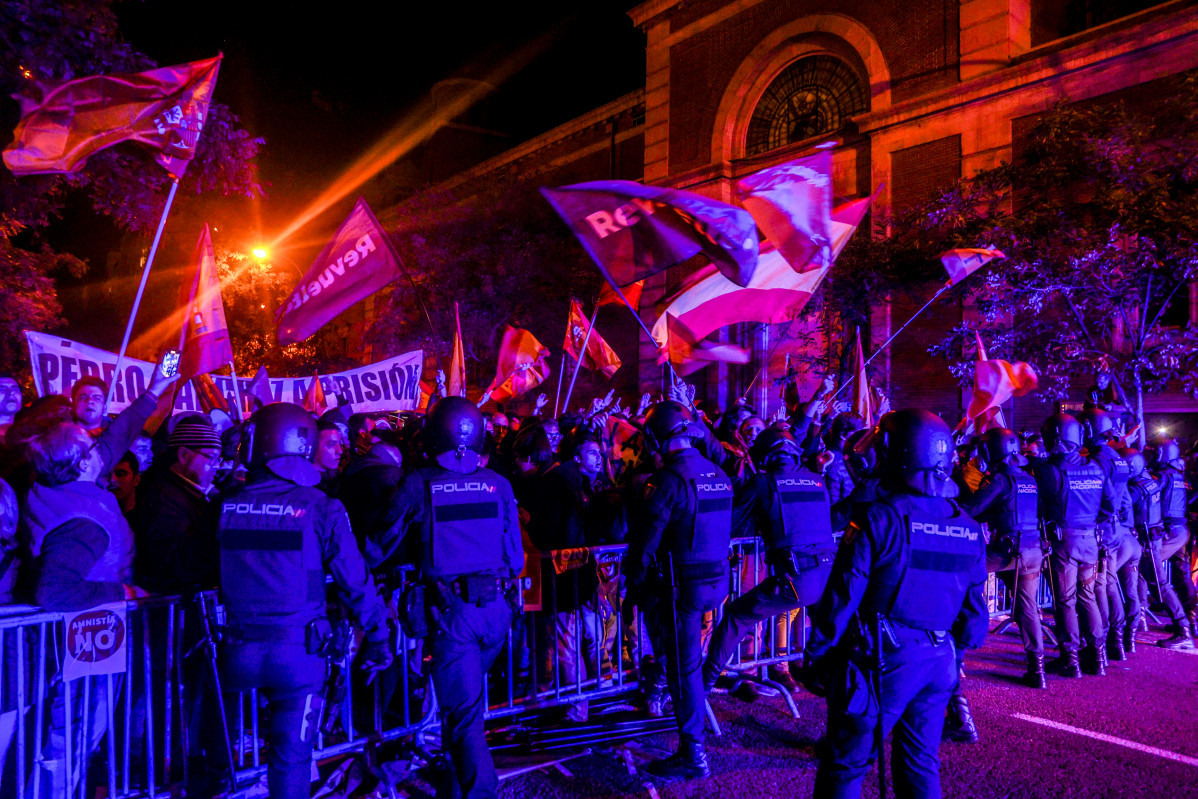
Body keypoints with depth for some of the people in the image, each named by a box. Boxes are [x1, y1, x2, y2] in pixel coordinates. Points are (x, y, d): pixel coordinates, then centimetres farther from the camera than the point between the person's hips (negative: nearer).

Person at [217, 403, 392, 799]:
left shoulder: (227, 505, -1)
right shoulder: (320, 507, -9)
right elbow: (355, 580, -7)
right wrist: (379, 636, 3)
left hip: (239, 649, 3)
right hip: (298, 651, -3)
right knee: (291, 754, 11)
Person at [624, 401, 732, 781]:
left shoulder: (669, 480, -18)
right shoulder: (718, 475, 6)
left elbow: (645, 537, -16)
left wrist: (634, 578, -3)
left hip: (682, 584, -7)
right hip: (715, 579, 7)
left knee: (684, 666, 3)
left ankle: (692, 754, 12)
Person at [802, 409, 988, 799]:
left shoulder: (878, 519, -16)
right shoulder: (969, 528, 2)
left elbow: (842, 598, -14)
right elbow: (974, 610, 9)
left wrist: (814, 658, -4)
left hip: (882, 663, -5)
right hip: (939, 663, 6)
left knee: (844, 767, 7)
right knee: (920, 766, 19)